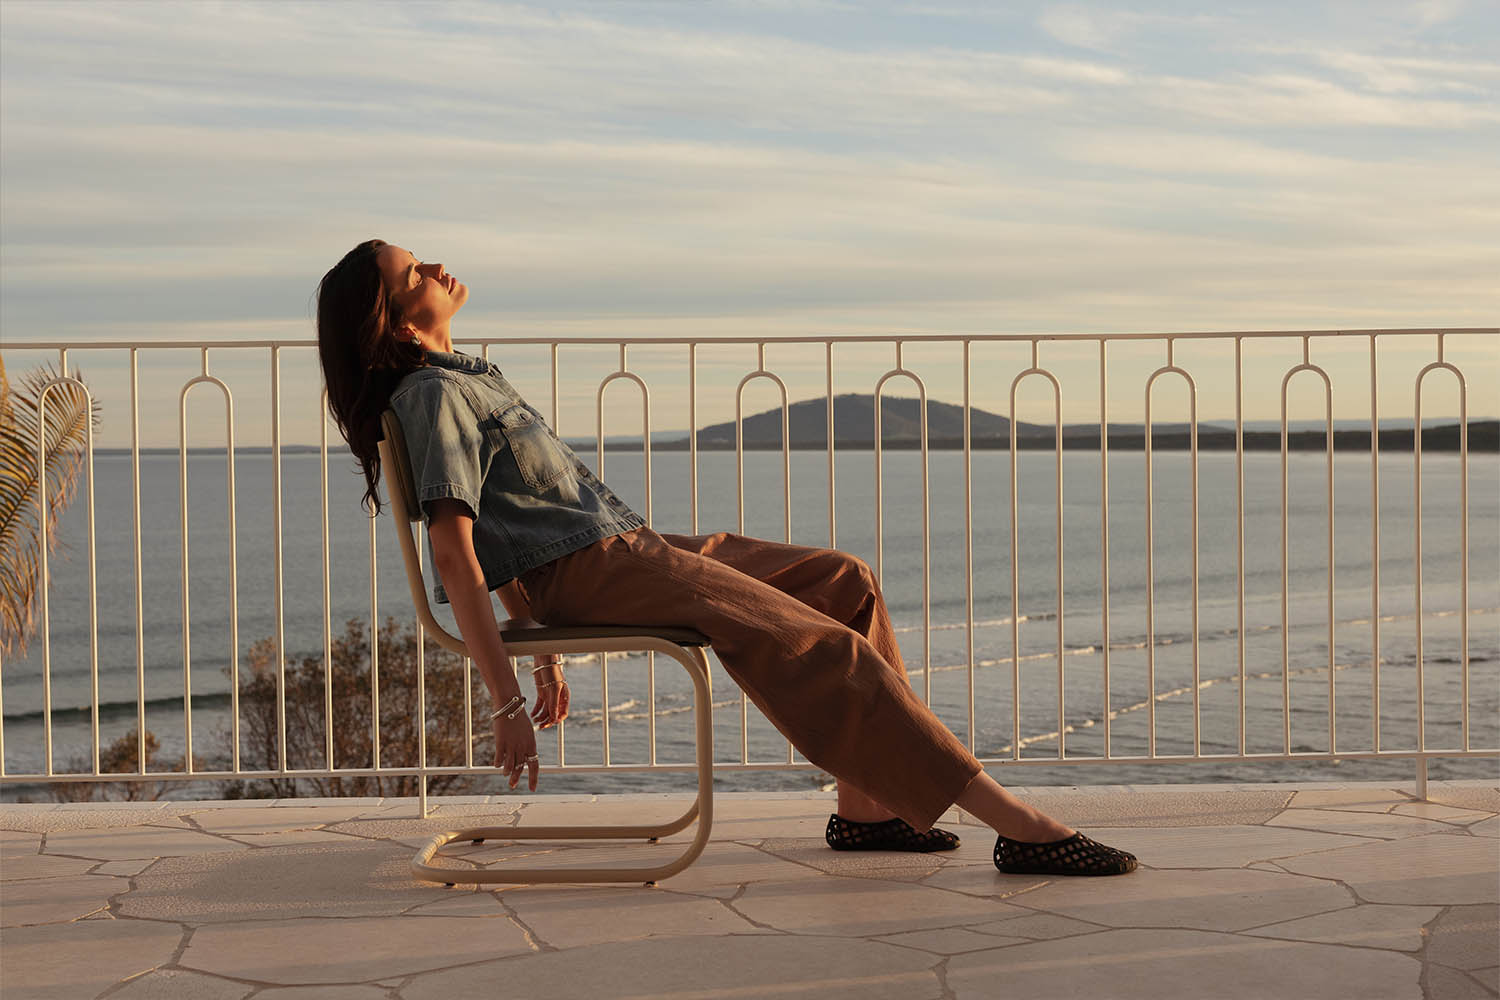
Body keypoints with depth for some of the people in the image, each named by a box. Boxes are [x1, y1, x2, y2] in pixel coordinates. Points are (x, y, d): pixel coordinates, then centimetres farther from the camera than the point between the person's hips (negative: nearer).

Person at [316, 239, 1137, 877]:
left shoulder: (462, 380, 21)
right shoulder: (433, 396, -10)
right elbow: (453, 548, -20)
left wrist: (545, 656, 25)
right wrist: (506, 701, -25)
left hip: (621, 547, 10)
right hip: (585, 572, -10)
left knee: (845, 582, 6)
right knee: (817, 645, -20)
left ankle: (866, 807, 0)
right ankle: (1019, 826, -23)